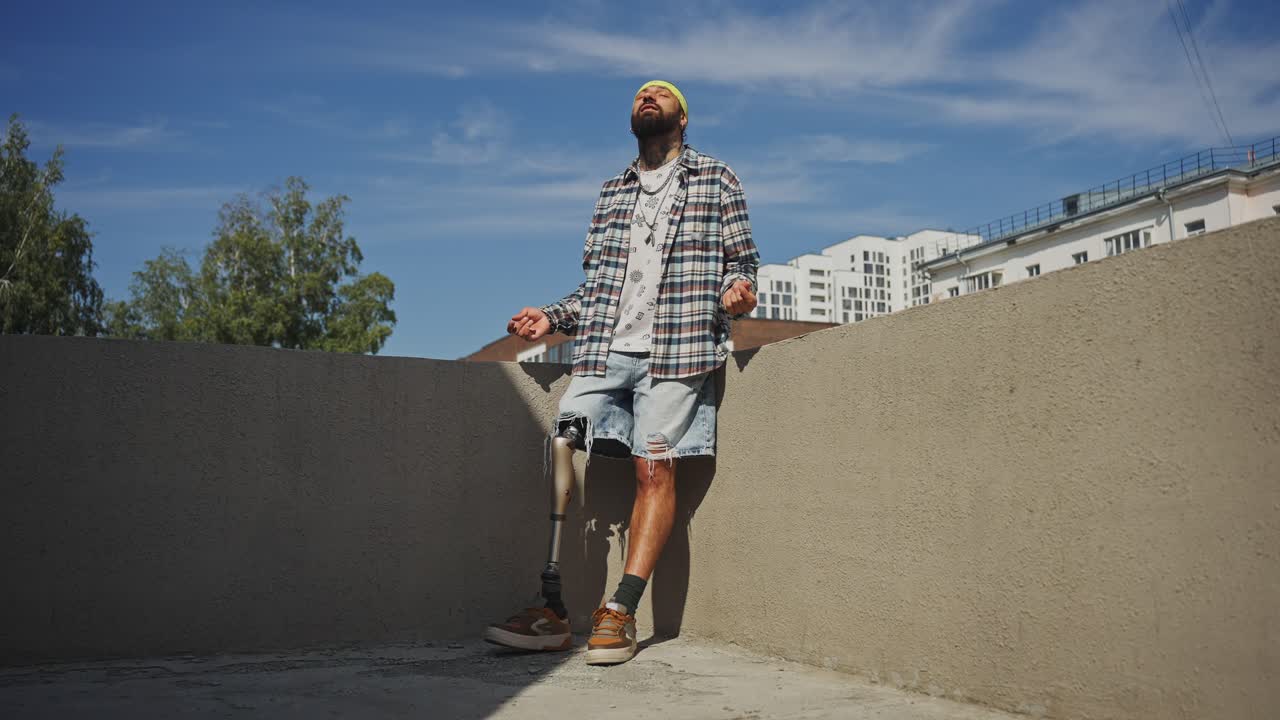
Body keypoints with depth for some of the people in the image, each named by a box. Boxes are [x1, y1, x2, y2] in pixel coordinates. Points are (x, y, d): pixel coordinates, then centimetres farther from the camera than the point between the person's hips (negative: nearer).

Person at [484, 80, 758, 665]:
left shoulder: (716, 180, 14)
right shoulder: (611, 194, 24)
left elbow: (741, 260, 9)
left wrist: (735, 291, -13)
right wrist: (552, 317, 8)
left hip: (675, 349, -3)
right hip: (603, 348, 3)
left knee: (655, 468, -11)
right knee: (560, 450, -13)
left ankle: (621, 613, -8)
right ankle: (552, 611, -10)